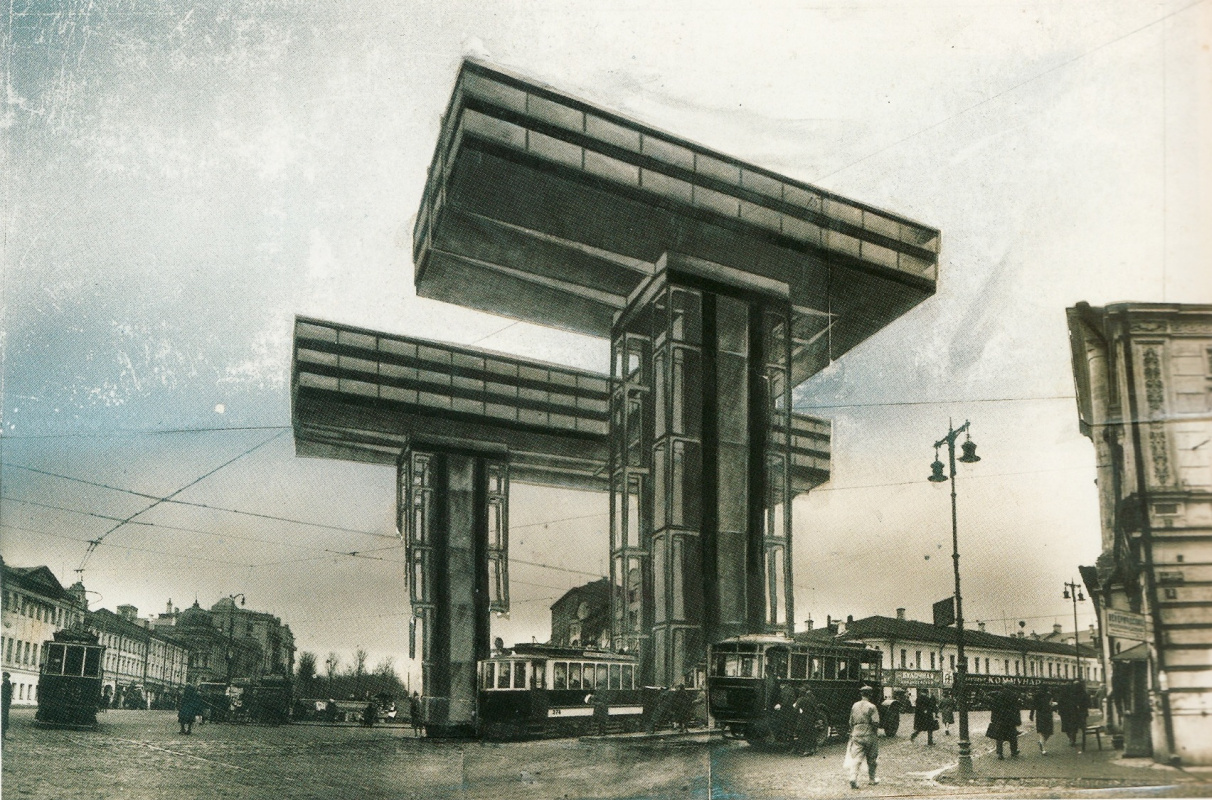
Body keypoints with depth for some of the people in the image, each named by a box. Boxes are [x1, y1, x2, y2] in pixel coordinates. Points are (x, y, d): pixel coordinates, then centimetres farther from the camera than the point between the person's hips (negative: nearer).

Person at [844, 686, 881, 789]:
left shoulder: (854, 706, 6)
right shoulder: (871, 707, -9)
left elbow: (851, 722, 12)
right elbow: (875, 722, -13)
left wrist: (852, 733, 23)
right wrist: (876, 734, 3)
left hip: (856, 735, 3)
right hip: (869, 735, -3)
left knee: (856, 758, -3)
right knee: (871, 759, 14)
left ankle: (853, 778, -20)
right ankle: (872, 779, 26)